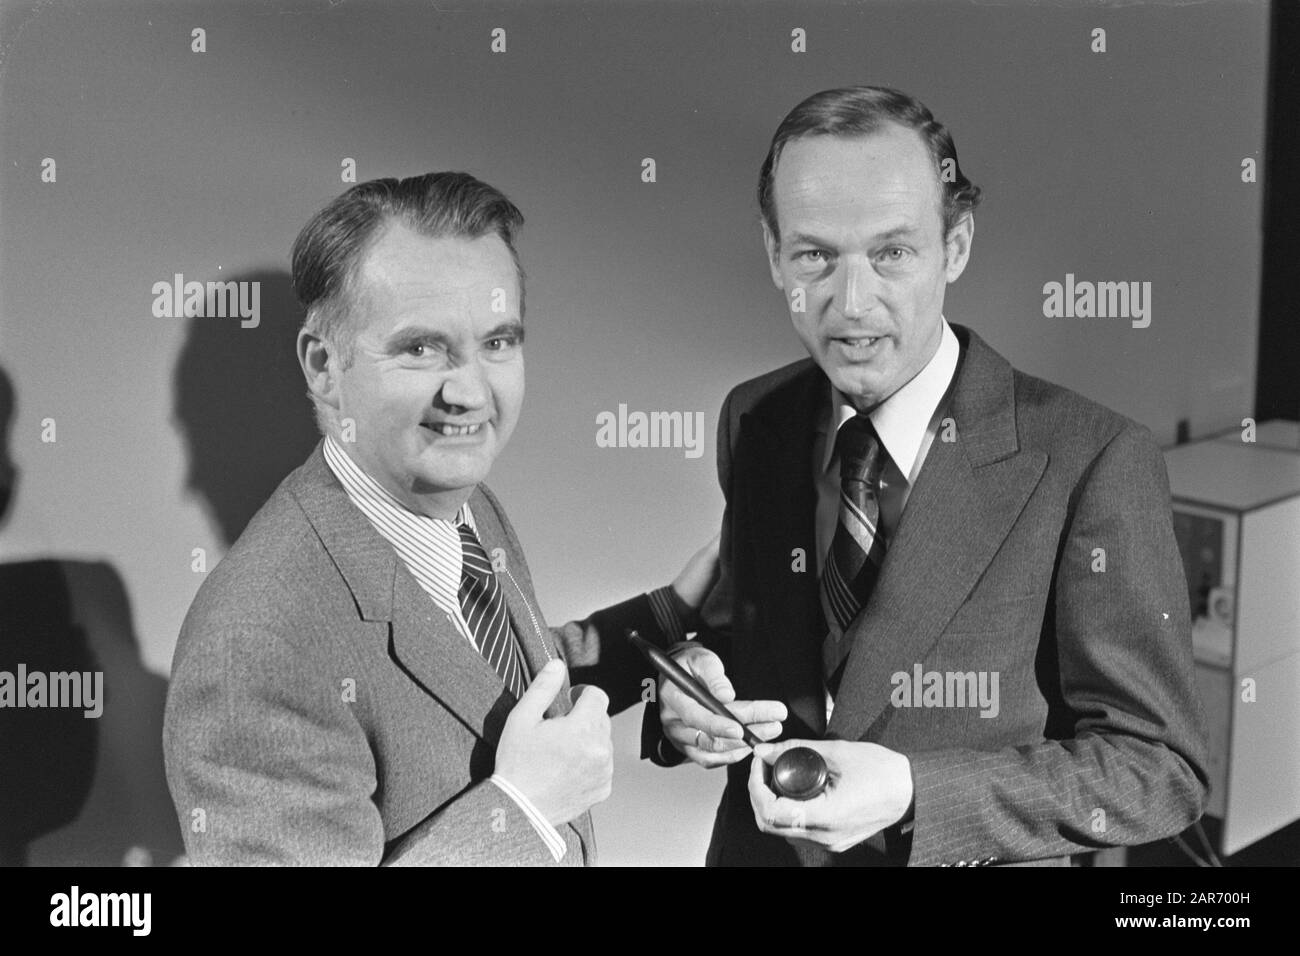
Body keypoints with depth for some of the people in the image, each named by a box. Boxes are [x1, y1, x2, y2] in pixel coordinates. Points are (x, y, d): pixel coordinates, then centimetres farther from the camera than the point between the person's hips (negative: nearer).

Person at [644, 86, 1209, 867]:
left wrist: (911, 792, -28)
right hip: (758, 846, 4)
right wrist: (695, 679, -16)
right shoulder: (755, 422, -6)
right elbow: (747, 624, 6)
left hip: (967, 853, -4)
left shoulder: (1092, 462, -21)